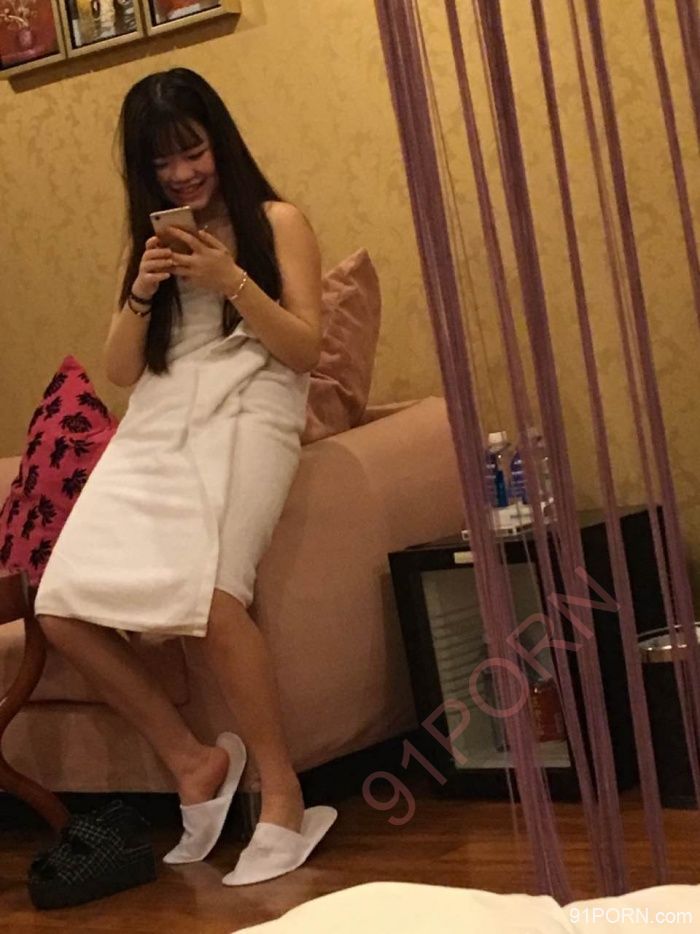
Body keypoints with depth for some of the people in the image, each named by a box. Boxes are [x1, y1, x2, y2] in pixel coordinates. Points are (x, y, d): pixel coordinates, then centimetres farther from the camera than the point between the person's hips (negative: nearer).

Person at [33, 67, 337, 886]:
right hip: (155, 429, 5)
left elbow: (306, 349, 1)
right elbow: (119, 372, 16)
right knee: (62, 608, -18)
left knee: (206, 595, -33)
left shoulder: (277, 222, 10)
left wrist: (230, 281, -11)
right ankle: (192, 760, -3)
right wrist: (142, 295, -1)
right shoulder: (145, 241, 22)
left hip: (245, 416, -5)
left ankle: (282, 796, -20)